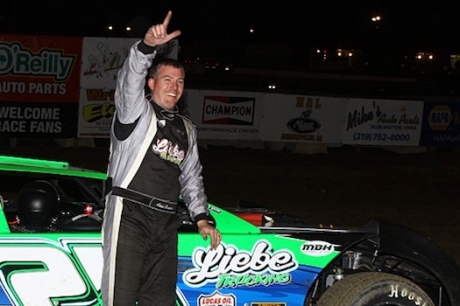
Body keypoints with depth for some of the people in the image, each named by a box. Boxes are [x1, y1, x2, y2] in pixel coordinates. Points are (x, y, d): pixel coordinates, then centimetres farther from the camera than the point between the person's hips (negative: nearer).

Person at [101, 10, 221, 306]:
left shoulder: (187, 129, 21)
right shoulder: (136, 110, 1)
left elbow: (192, 177, 26)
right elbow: (130, 80, -20)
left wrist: (202, 217, 14)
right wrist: (147, 46, -39)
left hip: (166, 223, 6)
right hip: (129, 215, -6)